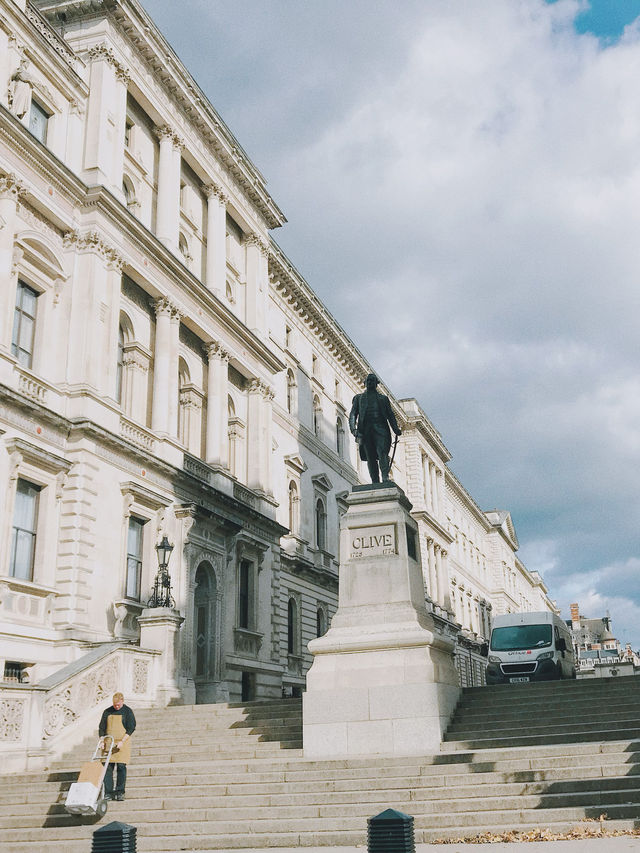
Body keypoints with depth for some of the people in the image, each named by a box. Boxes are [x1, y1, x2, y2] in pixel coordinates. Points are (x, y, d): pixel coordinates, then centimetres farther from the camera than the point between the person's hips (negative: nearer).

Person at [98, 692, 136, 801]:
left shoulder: (127, 711, 1)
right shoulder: (107, 712, 10)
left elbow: (131, 728, -4)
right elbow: (101, 727, 12)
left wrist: (122, 741, -14)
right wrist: (102, 741, -3)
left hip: (122, 743, -3)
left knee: (121, 766, -7)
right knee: (108, 767, -2)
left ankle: (120, 792, 1)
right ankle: (108, 793, 3)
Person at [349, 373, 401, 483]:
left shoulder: (383, 398, 21)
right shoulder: (358, 398, 21)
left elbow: (390, 415, 15)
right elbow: (353, 414, 11)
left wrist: (396, 429, -1)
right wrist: (353, 428, -8)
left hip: (380, 428, -1)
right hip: (365, 429, 1)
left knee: (382, 453, -20)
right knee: (370, 458, -6)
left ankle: (385, 477, -30)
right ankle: (375, 483, -9)